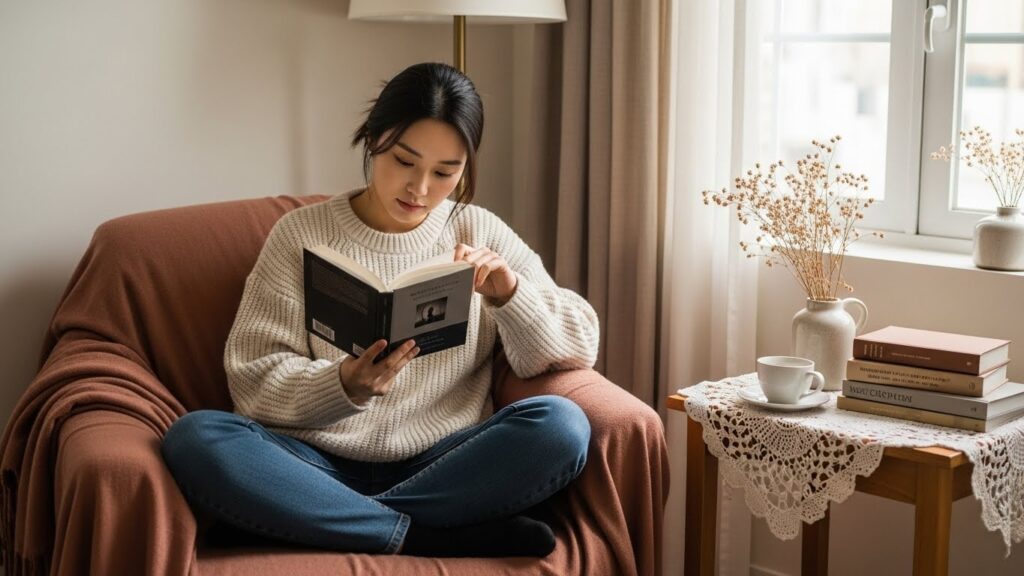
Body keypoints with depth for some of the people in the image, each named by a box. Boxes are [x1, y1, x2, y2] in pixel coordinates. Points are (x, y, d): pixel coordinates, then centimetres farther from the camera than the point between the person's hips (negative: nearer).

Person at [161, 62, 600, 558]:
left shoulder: (481, 234, 8)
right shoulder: (301, 234, 4)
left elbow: (578, 349, 4)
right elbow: (253, 380, -3)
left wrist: (509, 293, -15)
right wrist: (345, 385, -23)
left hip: (444, 471, 1)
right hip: (322, 467, 0)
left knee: (561, 425, -27)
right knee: (193, 438, -28)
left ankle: (342, 524, -21)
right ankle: (425, 539, -26)